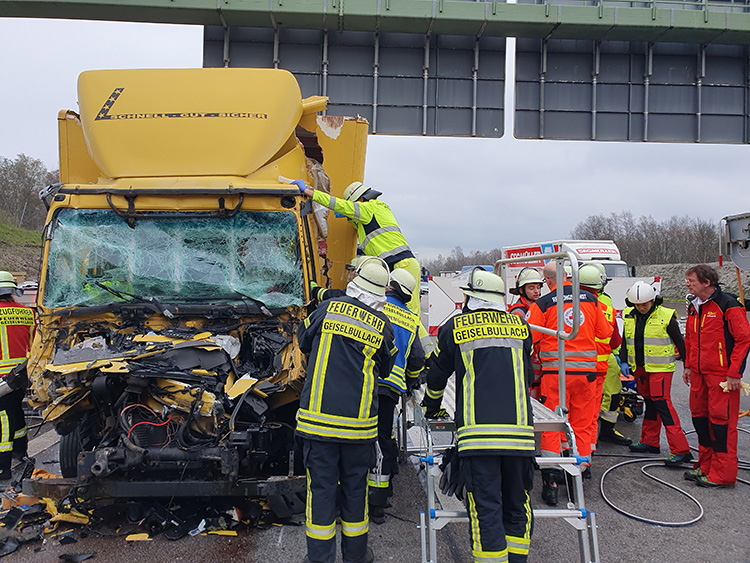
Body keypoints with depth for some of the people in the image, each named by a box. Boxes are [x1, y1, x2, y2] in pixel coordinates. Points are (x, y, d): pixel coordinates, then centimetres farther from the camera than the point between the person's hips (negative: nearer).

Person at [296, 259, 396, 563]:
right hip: (359, 422, 1)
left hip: (317, 418, 0)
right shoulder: (383, 326, 0)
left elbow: (304, 340, 14)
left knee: (321, 487, 9)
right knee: (355, 487, 15)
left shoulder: (329, 308, -2)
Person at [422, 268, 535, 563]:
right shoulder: (520, 327, 15)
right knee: (517, 506, 16)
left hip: (477, 433, -3)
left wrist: (431, 405, 40)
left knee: (485, 508, 1)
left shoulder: (454, 327, 8)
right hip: (520, 430, 3)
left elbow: (437, 375, 21)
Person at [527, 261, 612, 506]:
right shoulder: (590, 300, 4)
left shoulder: (543, 304, -8)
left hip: (556, 371, -3)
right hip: (586, 370, 3)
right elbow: (605, 332, 12)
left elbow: (529, 338, -9)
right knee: (582, 424, 14)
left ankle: (551, 480, 4)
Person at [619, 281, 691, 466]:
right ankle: (650, 442, 26)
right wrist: (624, 361, 6)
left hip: (660, 368, -6)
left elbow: (679, 342, -1)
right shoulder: (629, 316, 5)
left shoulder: (665, 316, -9)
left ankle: (680, 450, -10)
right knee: (649, 402, 15)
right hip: (640, 367, 6)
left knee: (662, 403, -12)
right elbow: (625, 340, 16)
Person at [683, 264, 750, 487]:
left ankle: (723, 474, 5)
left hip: (721, 374, -8)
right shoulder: (693, 306, 11)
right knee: (699, 415, 12)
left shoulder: (728, 305, -13)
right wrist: (688, 365, 17)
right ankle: (705, 466, 25)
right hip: (699, 373, 8)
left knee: (721, 419, -4)